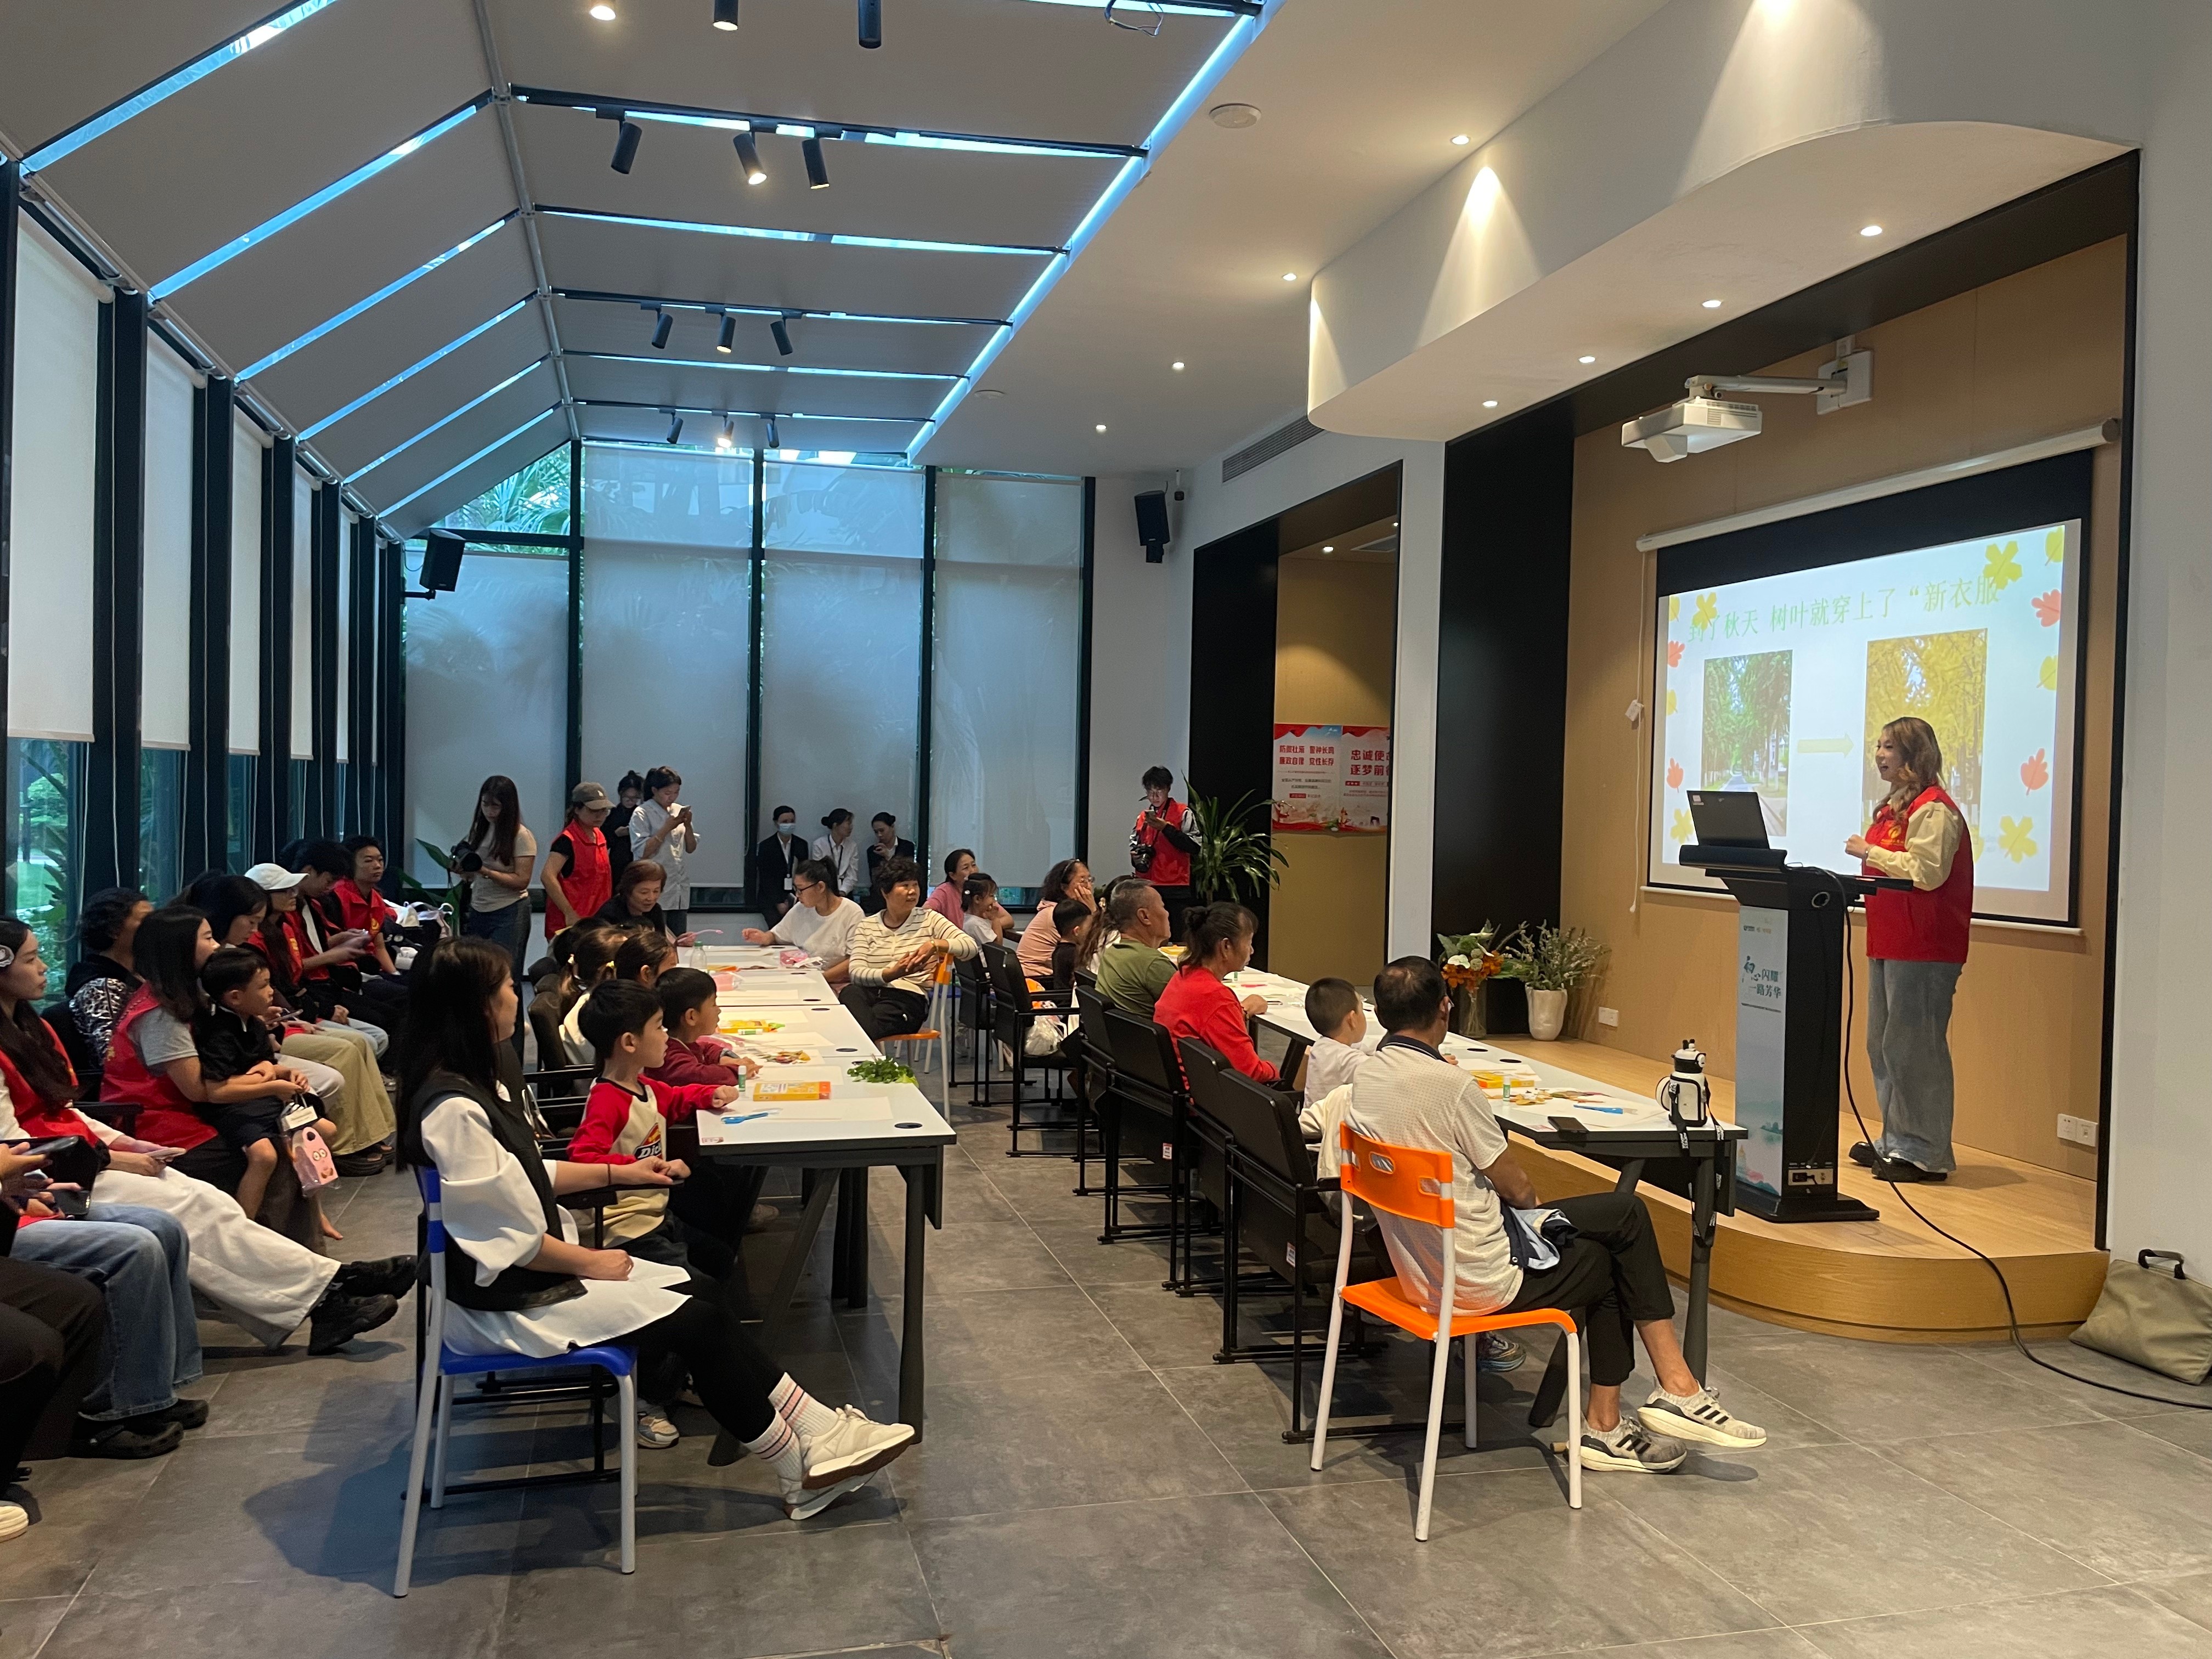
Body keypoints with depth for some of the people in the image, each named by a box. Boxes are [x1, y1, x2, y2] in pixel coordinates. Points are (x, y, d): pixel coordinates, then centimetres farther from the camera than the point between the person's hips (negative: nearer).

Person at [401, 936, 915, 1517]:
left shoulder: (472, 1084, 6)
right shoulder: (453, 1110, -26)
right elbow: (512, 1240, -24)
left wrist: (619, 1172, 12)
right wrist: (591, 1263, -11)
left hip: (538, 1267, 10)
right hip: (504, 1302, -10)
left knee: (700, 1292, 1)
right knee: (695, 1321, -10)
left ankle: (817, 1429, 3)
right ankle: (802, 1476, 3)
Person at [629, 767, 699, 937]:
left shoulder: (680, 811, 11)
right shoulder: (642, 814, -5)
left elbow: (691, 849, 12)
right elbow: (642, 852, -12)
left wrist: (688, 826, -4)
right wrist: (667, 828, -14)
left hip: (680, 893, 5)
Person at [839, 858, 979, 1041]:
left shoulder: (929, 919, 13)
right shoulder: (867, 926, 17)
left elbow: (971, 947, 1)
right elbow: (856, 973, 1)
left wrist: (934, 945, -18)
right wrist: (891, 974, -19)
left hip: (910, 995, -3)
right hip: (870, 991, 3)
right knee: (849, 993, -38)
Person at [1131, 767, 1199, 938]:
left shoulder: (1183, 813, -2)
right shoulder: (1143, 817, 16)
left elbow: (1194, 846, -12)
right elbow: (1134, 845, 27)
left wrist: (1166, 828, -18)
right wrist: (1135, 857, 4)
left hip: (1175, 888, -5)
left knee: (1175, 939, -7)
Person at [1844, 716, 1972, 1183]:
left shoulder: (1933, 809, -12)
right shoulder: (1893, 807, 19)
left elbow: (1926, 872, -22)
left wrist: (1870, 852, -16)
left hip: (1923, 948, -10)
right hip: (1889, 943, 10)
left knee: (1914, 1047, -7)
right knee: (1882, 1045, 14)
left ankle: (1926, 1153, 1)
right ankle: (1896, 1141, 24)